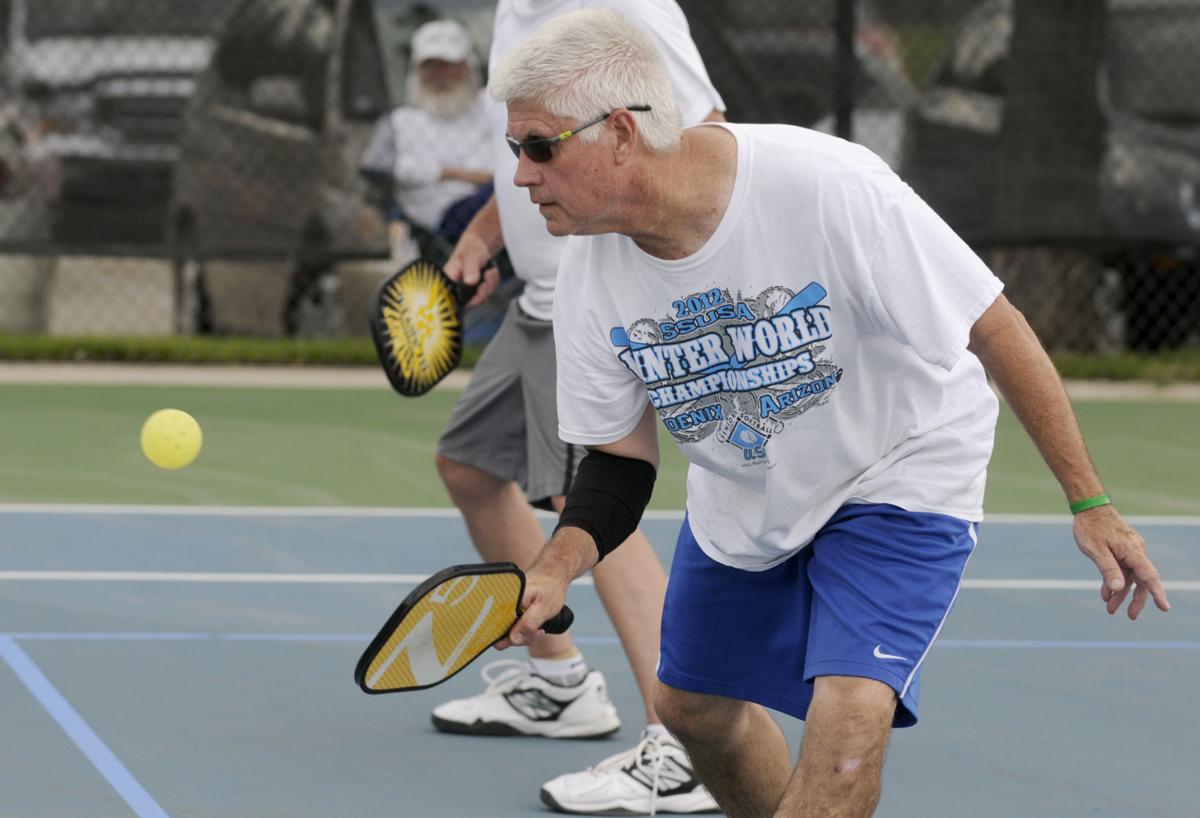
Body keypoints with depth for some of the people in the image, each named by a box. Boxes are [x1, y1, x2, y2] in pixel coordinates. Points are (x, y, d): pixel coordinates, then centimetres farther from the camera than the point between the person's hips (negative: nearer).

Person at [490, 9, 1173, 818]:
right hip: (739, 502, 6)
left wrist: (1090, 501, -21)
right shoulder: (590, 277, -17)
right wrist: (556, 568, -25)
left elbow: (994, 327, -24)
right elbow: (620, 457, -5)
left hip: (900, 475, -6)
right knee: (693, 707, 17)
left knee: (848, 719, -25)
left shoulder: (829, 188, -34)